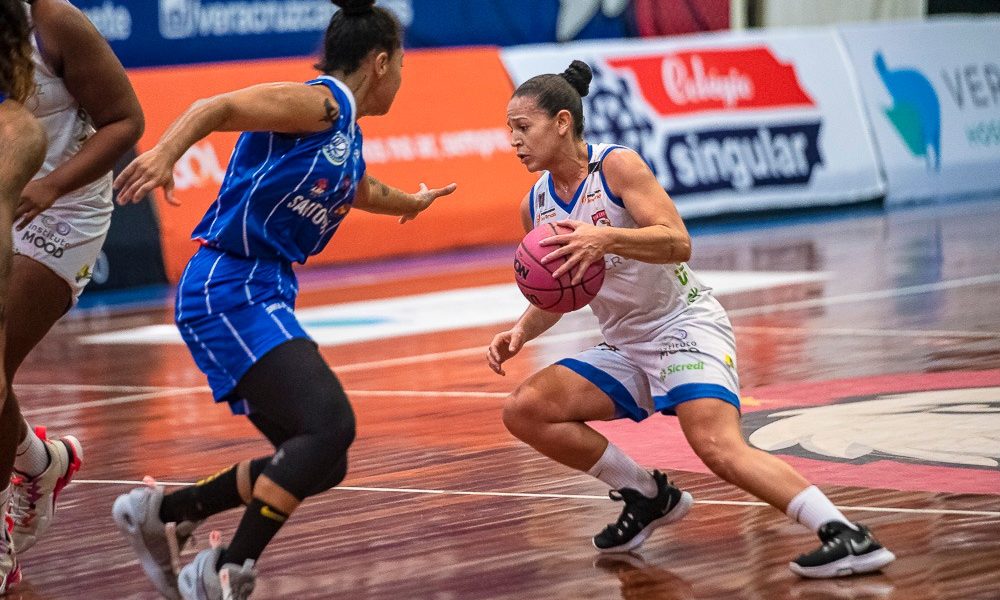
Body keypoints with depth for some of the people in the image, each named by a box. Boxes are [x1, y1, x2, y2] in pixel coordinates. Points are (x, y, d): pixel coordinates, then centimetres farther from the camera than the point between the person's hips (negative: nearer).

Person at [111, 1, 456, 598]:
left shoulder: (349, 141, 21)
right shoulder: (320, 102, -8)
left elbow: (364, 192, 45)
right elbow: (218, 107, -22)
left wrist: (413, 203, 67)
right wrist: (164, 155, -41)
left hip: (263, 296, 10)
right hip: (229, 287, -10)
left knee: (318, 463, 9)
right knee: (329, 425, -25)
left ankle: (161, 513, 22)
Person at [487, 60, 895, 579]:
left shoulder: (616, 166, -14)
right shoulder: (535, 207, 5)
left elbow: (678, 242, -25)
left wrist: (606, 237, -40)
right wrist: (522, 331, -3)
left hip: (685, 326, -8)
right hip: (626, 347, 8)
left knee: (718, 444, -29)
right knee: (523, 410, -6)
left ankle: (848, 537, -32)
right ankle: (647, 497, 7)